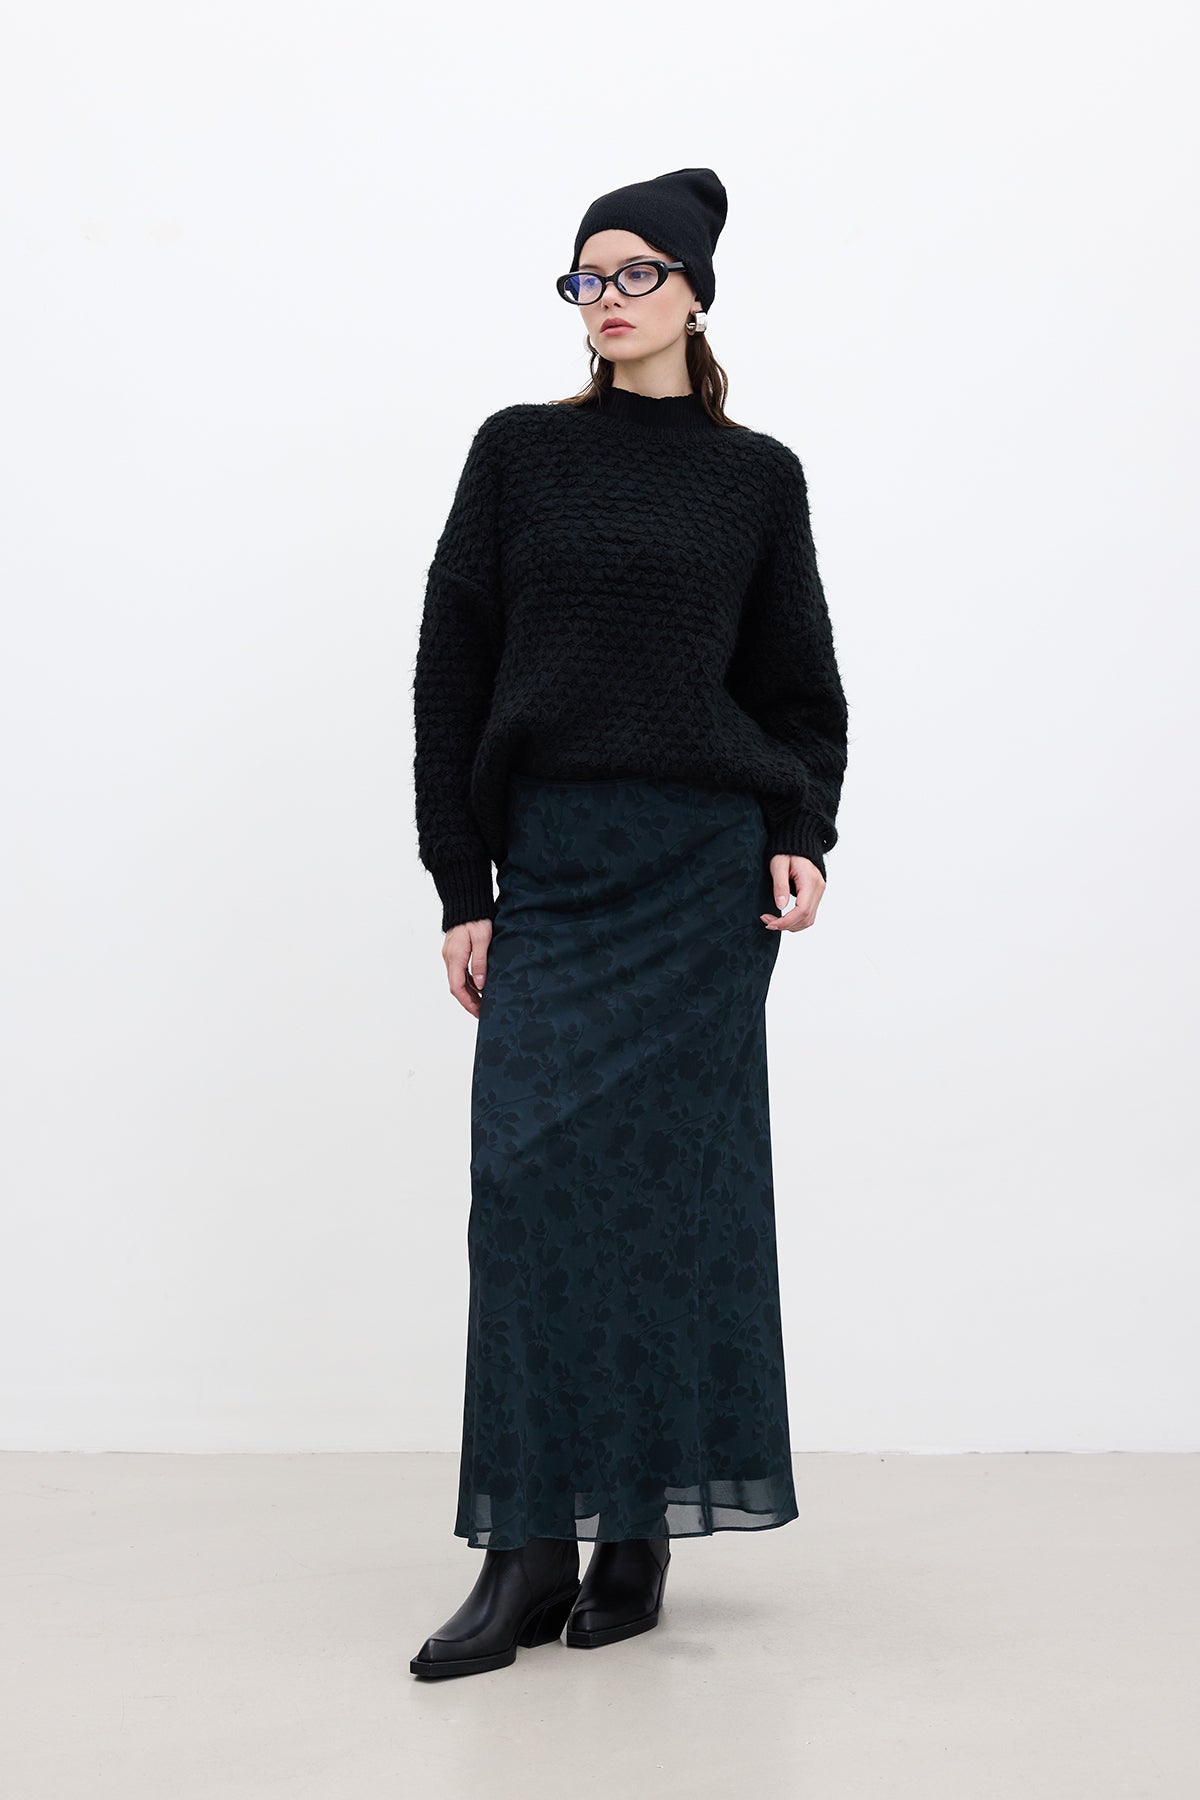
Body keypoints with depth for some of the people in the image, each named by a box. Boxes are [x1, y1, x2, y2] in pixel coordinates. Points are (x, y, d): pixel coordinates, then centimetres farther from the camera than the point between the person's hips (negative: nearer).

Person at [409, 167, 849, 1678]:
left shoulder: (758, 477, 10)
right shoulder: (518, 451, 9)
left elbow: (803, 690, 12)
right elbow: (451, 669, 5)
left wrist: (804, 838, -6)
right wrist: (462, 888, 0)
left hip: (706, 863, 0)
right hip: (551, 856, 0)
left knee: (671, 1176, 2)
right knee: (536, 1178, -7)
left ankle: (639, 1535, 12)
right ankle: (533, 1545, 0)